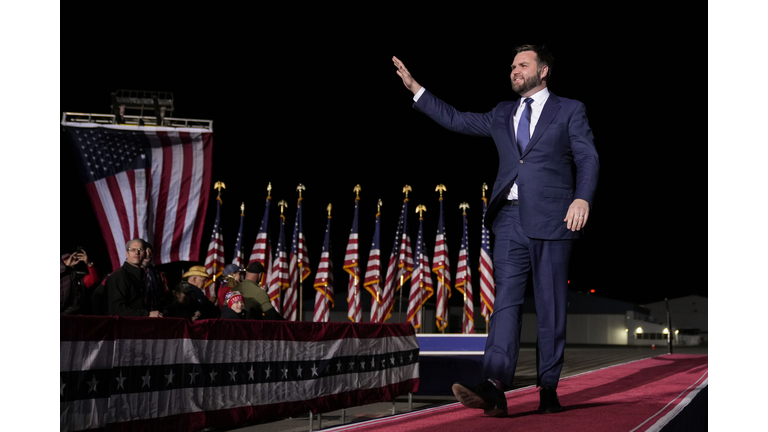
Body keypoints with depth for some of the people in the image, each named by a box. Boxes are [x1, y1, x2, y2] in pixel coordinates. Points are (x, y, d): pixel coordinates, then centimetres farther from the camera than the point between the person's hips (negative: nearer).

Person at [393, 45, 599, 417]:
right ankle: (494, 389, -23)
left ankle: (548, 390, 5)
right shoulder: (503, 114, 22)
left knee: (550, 309, 0)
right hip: (510, 220, 3)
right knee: (505, 302, -10)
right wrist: (415, 88, 21)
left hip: (551, 219, -3)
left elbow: (587, 158, 0)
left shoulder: (570, 111, 9)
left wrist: (582, 198, -17)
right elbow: (457, 120, 25)